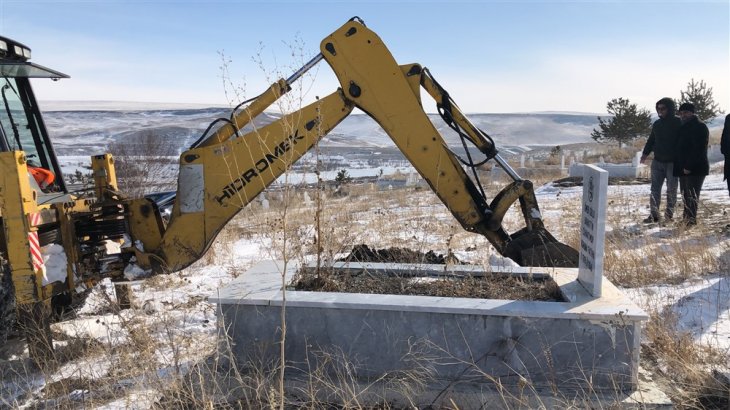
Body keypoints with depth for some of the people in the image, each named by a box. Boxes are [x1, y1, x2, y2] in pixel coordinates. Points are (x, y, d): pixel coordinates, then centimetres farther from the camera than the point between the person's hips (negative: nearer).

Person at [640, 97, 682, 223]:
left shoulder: (677, 123, -6)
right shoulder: (657, 123, 9)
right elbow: (651, 140, 17)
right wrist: (645, 153, 7)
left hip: (672, 162, -4)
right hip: (657, 161, 4)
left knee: (671, 189, 6)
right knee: (655, 189, -1)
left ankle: (669, 214, 16)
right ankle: (654, 214, 0)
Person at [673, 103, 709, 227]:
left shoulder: (700, 126, -9)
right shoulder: (683, 127, 18)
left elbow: (699, 149, -19)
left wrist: (689, 166, -23)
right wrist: (679, 166, 15)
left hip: (695, 169, -9)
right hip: (683, 169, 9)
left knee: (691, 196, -9)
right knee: (685, 195, 13)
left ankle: (691, 220, -9)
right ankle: (686, 218, 20)